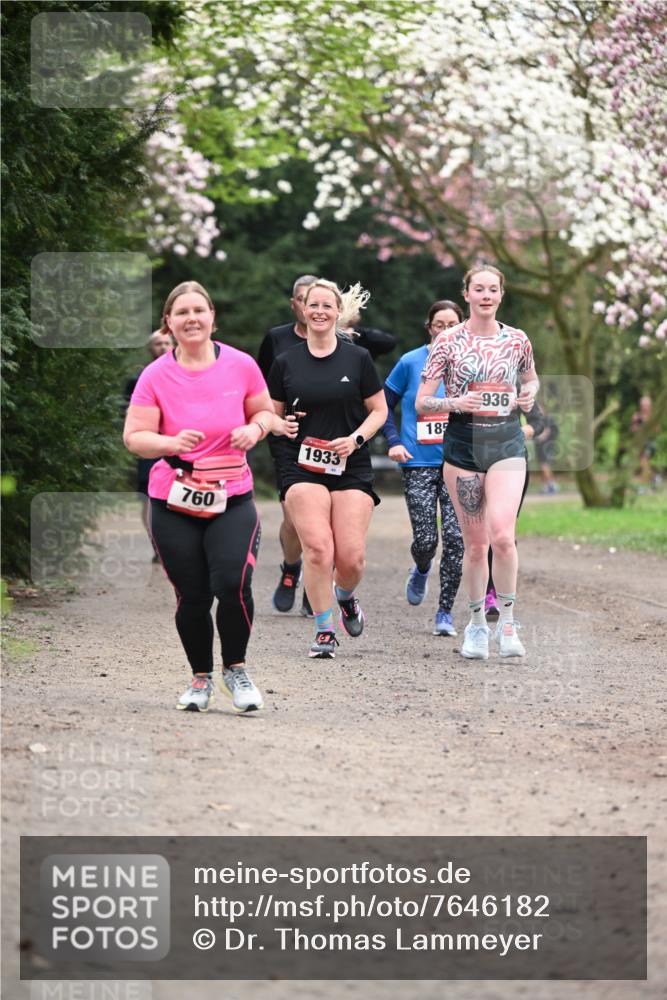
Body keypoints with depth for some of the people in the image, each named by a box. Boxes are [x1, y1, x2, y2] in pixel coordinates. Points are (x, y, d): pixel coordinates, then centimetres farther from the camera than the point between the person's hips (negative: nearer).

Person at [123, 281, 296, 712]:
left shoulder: (241, 365, 0)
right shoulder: (156, 376, -4)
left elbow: (265, 411, 15)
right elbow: (134, 437, -5)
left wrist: (257, 427, -9)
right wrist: (172, 443, -25)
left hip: (233, 499, 0)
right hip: (174, 503, 0)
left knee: (233, 584, -18)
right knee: (192, 597, 1)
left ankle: (236, 669, 8)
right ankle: (201, 678, 25)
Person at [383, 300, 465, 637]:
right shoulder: (411, 363, 0)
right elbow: (384, 405, 9)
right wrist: (393, 441, -4)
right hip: (419, 463, -1)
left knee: (455, 537, -9)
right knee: (425, 539, -5)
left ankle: (445, 611, 4)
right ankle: (421, 571, 33)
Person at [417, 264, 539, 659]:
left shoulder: (517, 340, 5)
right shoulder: (449, 341, -1)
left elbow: (531, 378, 25)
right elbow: (421, 403, 0)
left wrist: (529, 394, 2)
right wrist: (455, 403, -19)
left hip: (507, 444, 0)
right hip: (462, 444, 0)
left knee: (502, 535, -16)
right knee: (475, 543, 3)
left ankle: (508, 622, -2)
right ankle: (477, 624, 19)